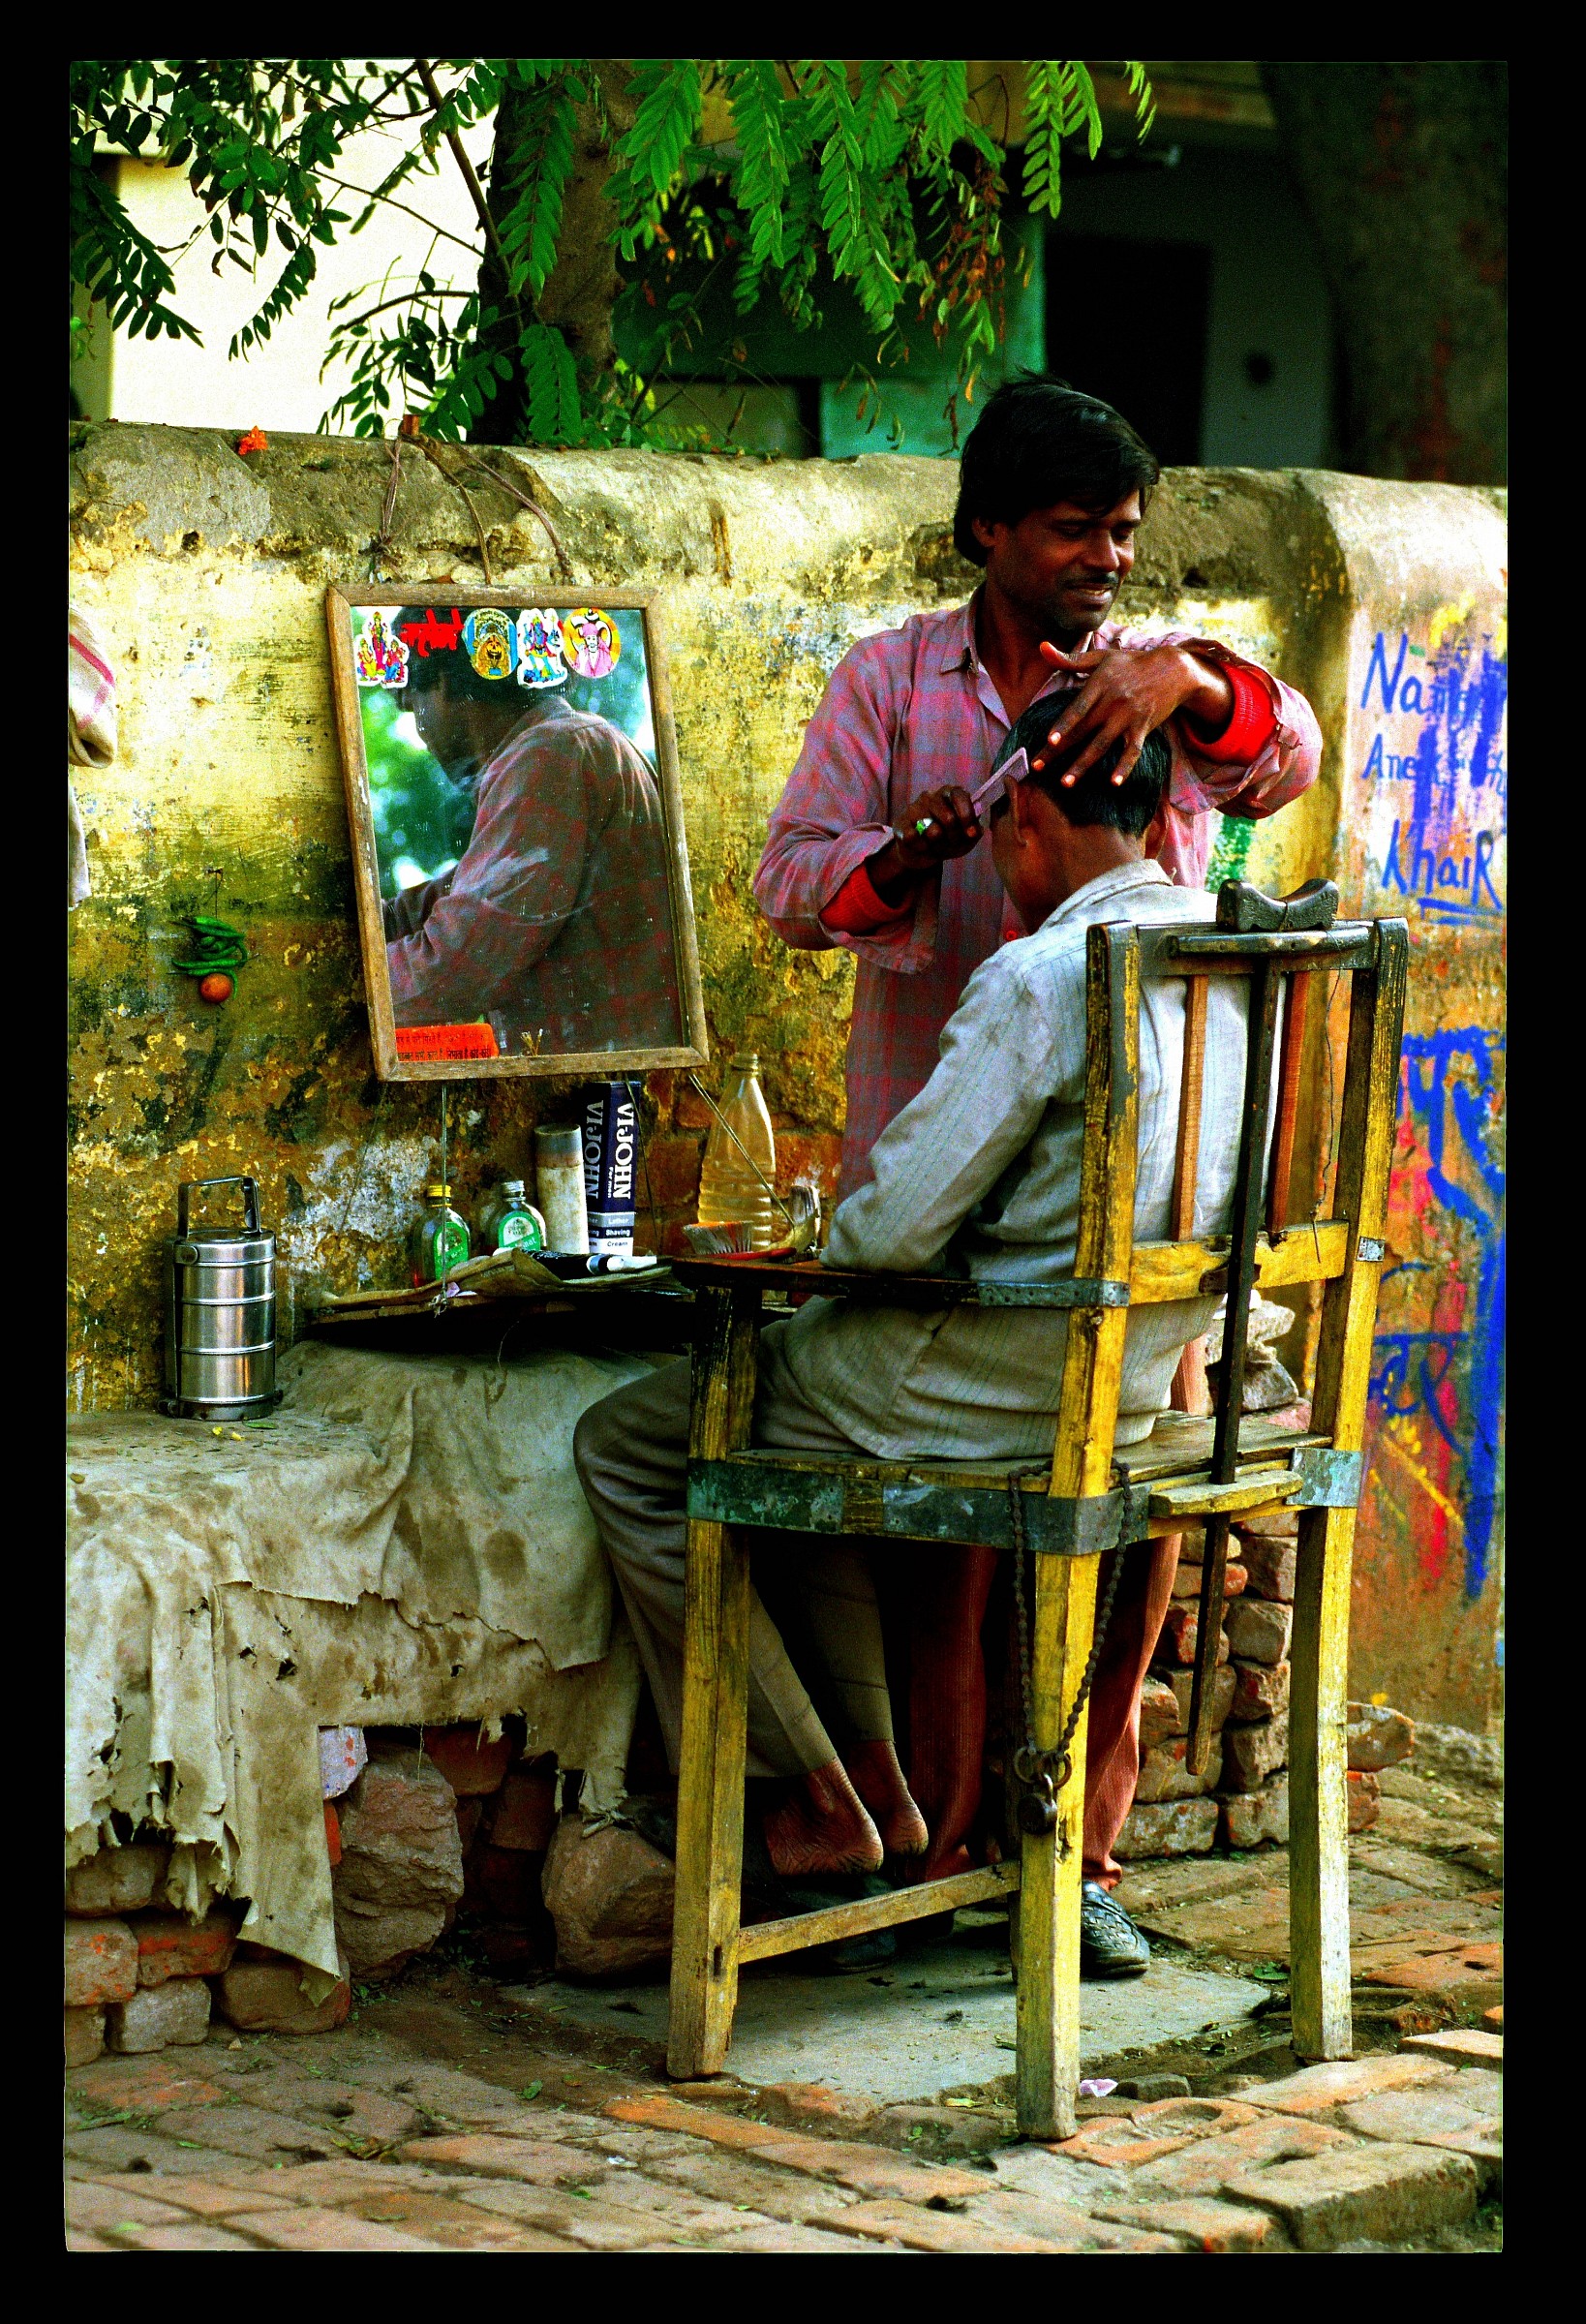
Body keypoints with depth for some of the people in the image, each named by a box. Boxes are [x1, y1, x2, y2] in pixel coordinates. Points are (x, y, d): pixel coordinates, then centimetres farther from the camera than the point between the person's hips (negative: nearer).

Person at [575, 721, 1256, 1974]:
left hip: (989, 1387, -8)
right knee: (783, 1385, 31)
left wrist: (837, 1253, 2)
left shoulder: (1037, 980, -23)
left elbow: (893, 1226, -21)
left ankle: (813, 1798, 12)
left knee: (626, 1448, 9)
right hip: (1129, 1386, 9)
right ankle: (871, 1771, 25)